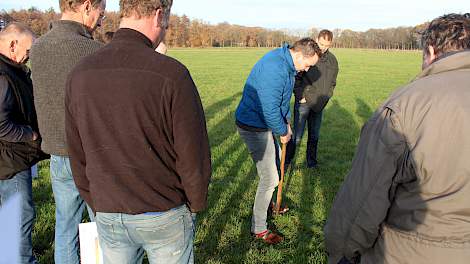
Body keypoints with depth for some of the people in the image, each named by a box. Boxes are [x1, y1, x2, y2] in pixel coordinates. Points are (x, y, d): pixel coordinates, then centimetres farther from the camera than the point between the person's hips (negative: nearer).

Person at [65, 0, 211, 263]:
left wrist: (97, 205, 15)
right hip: (165, 216, -4)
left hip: (108, 218, 4)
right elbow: (194, 154, -17)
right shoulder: (171, 74, -22)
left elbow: (78, 155, 1)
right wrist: (197, 204, 1)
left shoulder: (80, 74, -6)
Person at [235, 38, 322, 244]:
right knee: (270, 179, -3)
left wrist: (287, 121, 13)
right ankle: (258, 228, 14)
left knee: (274, 163, 25)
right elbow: (270, 110, -29)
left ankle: (269, 203, 47)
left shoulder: (287, 64, 6)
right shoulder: (275, 68, -29)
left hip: (263, 123, 10)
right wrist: (283, 132, -14)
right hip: (254, 127, -10)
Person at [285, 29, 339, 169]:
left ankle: (312, 162, 28)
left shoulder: (332, 60, 8)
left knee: (314, 136, 14)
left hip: (319, 104, 5)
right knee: (297, 136, -4)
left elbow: (332, 82, 19)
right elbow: (296, 78, -8)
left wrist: (326, 97, 10)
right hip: (304, 102, -5)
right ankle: (286, 162, 12)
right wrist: (300, 96, -12)